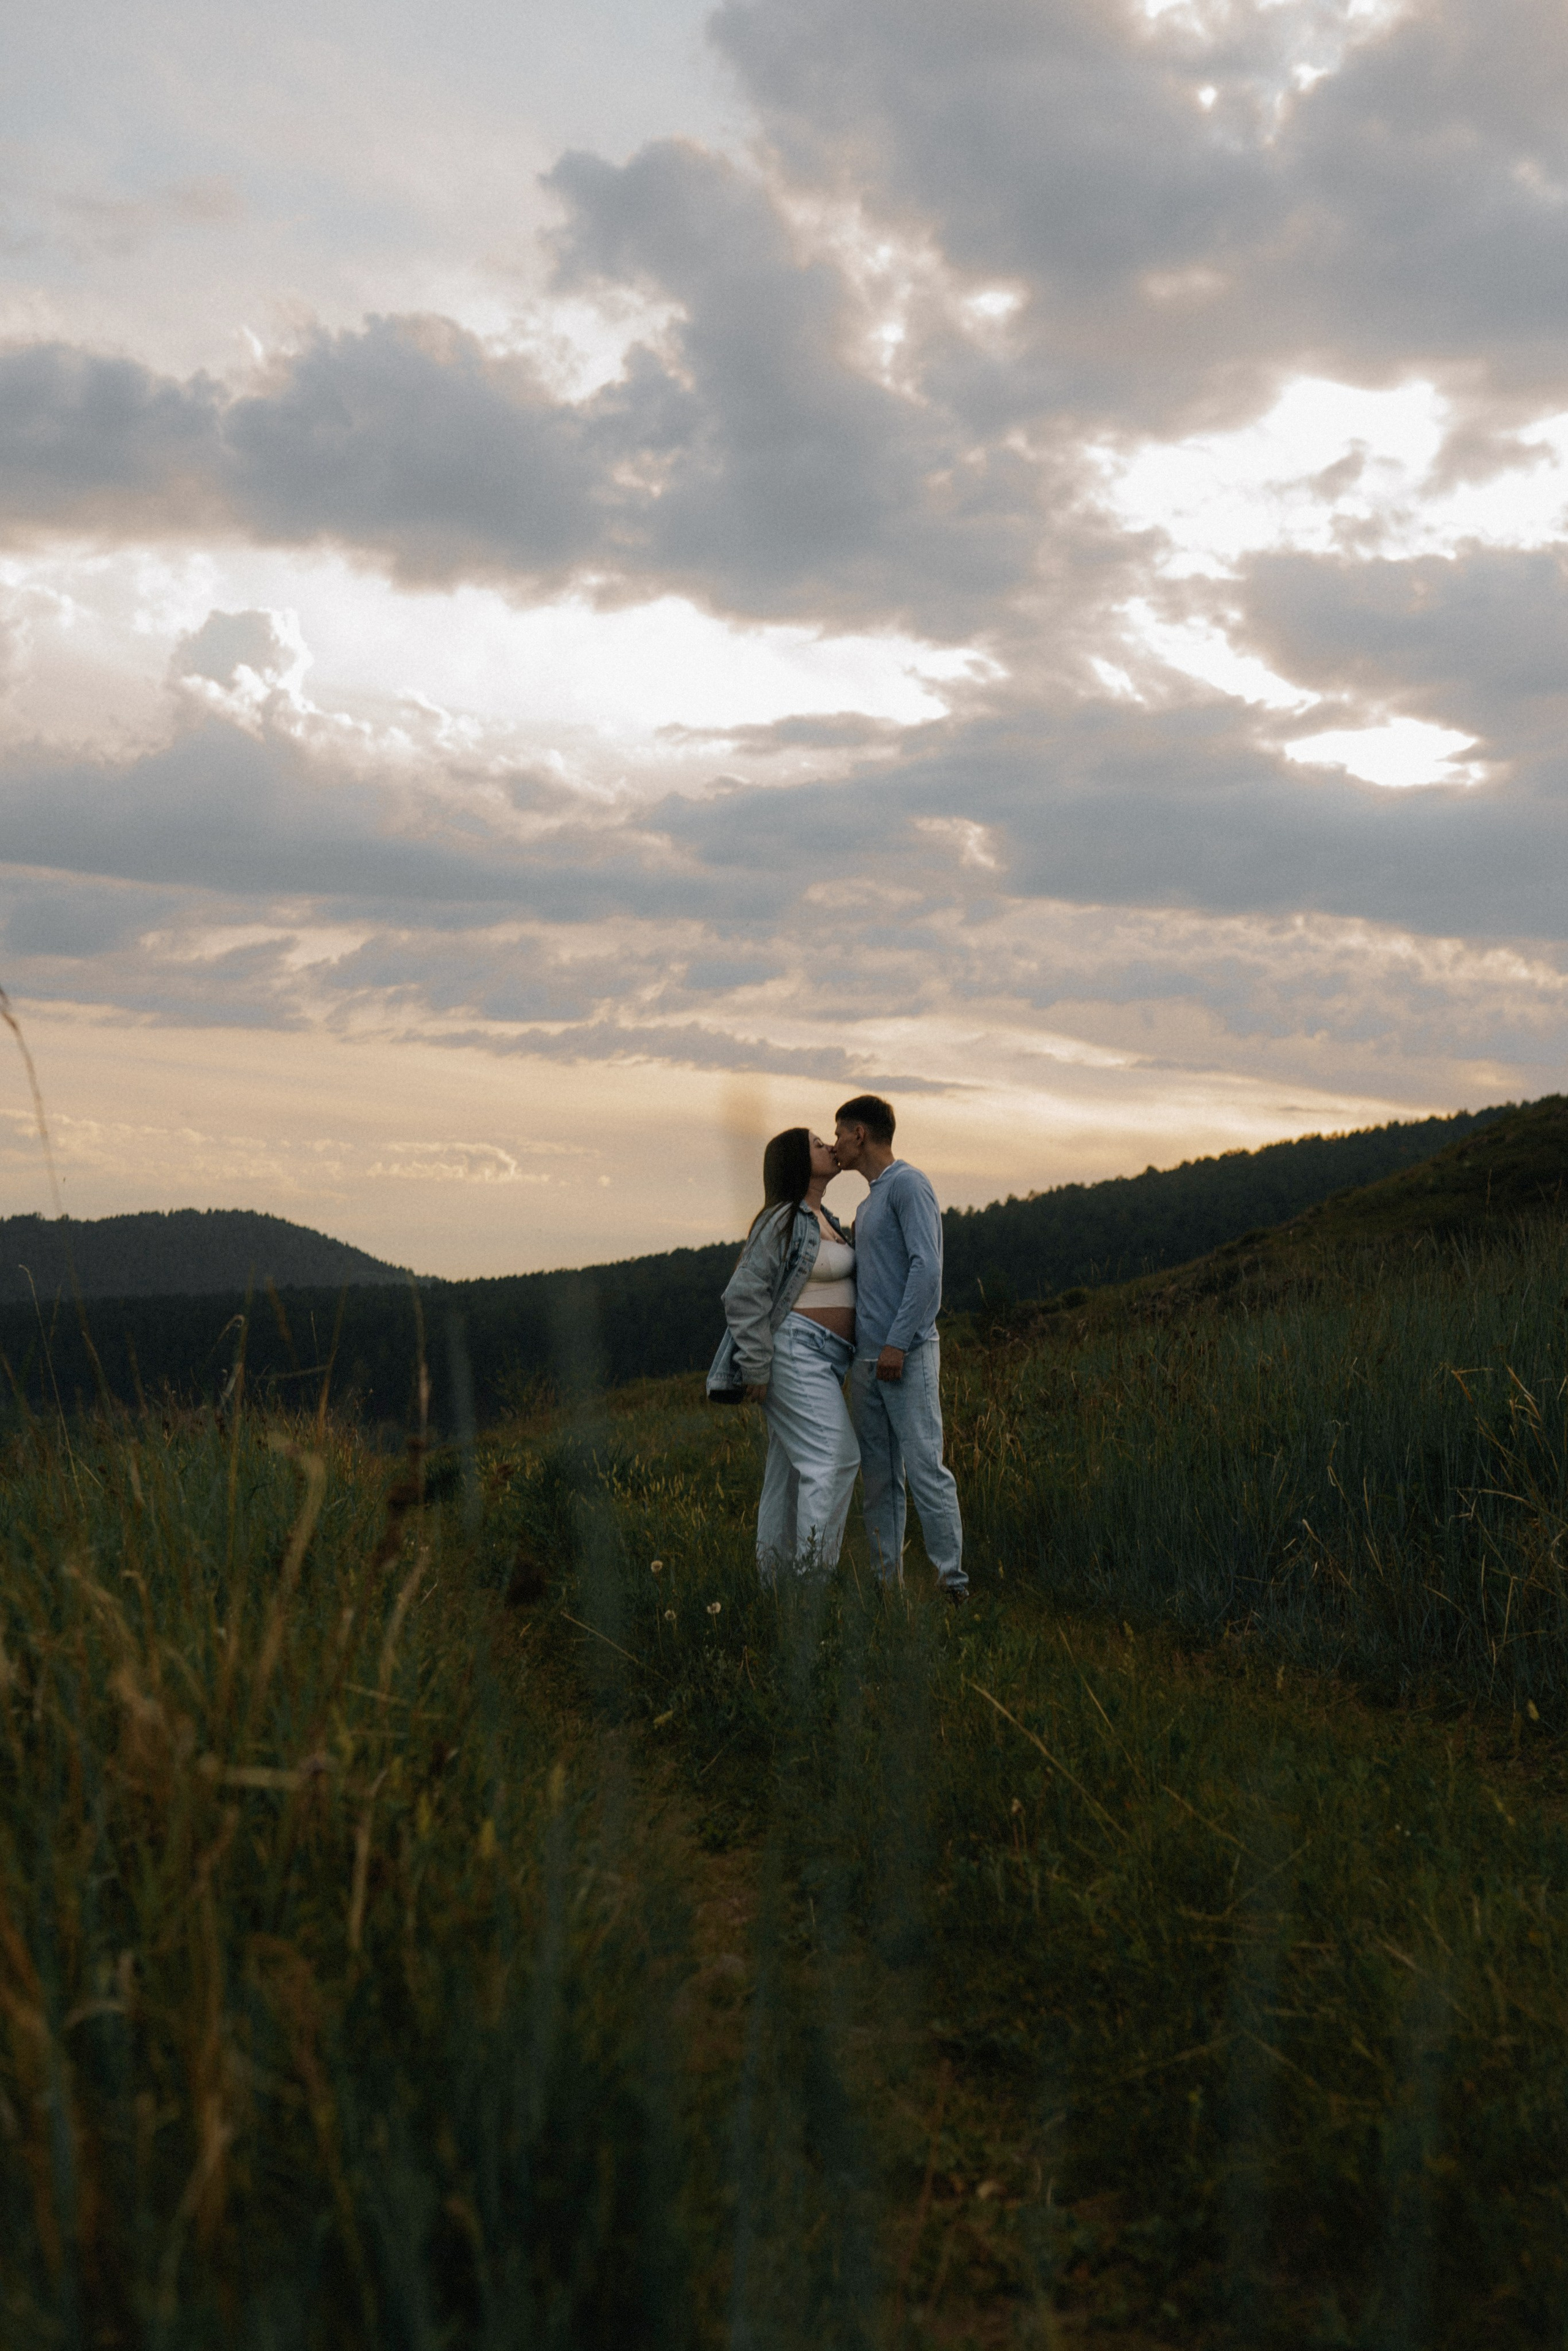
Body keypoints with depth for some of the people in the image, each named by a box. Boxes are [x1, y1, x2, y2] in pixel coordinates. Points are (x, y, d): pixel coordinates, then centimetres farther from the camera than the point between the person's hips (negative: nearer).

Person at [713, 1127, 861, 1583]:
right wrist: (756, 1370, -17)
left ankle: (774, 1576, 10)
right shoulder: (781, 1221, -11)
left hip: (823, 1359, 9)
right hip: (793, 1352, -9)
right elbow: (744, 1296, -15)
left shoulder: (824, 1221, 17)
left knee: (792, 1468, 7)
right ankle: (813, 1573, -17)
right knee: (834, 1456, -16)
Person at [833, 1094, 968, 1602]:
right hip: (867, 1359, 9)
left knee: (924, 1468, -11)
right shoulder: (868, 1203, 22)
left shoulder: (908, 1184, -6)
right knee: (877, 1477, 7)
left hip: (907, 1355, -9)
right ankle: (886, 1579, 10)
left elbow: (926, 1267, -16)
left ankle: (952, 1579, -8)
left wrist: (898, 1342, -20)